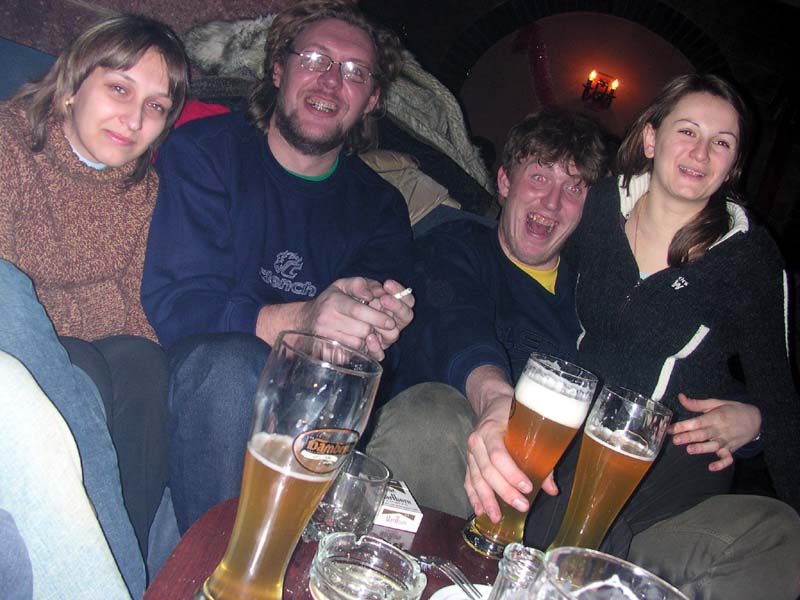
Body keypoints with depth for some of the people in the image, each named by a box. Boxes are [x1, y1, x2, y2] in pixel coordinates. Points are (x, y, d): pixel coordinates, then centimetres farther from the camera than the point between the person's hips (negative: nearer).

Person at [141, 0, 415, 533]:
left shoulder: (380, 205, 12)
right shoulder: (203, 152, 0)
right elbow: (171, 304, -13)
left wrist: (375, 333, -27)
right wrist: (298, 321, -30)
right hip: (194, 377, -2)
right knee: (233, 361, -35)